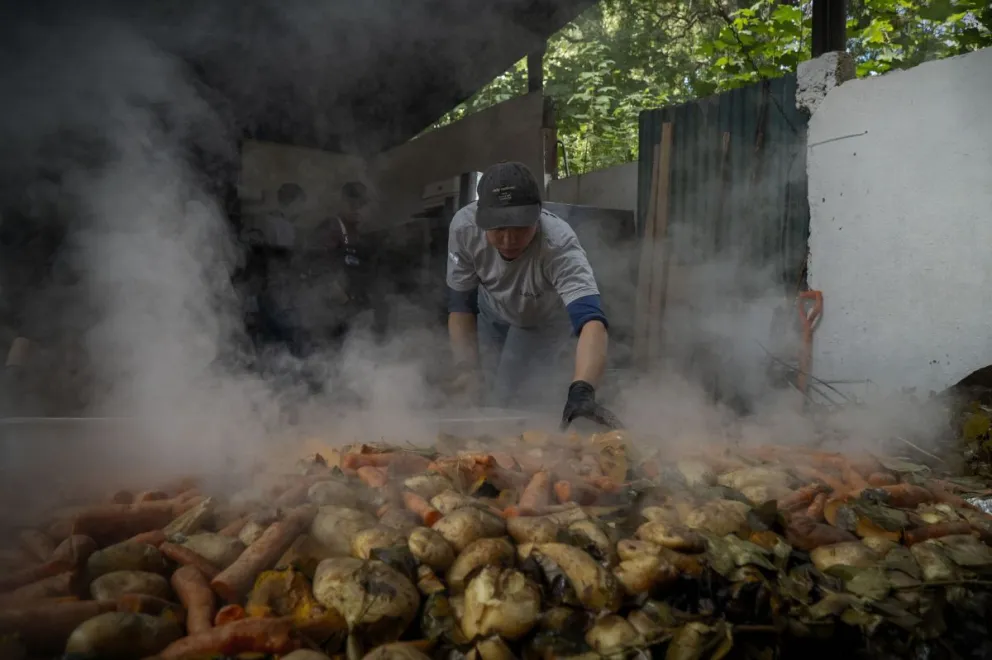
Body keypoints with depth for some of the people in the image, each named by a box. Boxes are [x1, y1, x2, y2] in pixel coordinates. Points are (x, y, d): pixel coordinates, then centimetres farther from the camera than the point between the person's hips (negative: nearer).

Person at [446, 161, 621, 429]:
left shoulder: (559, 246, -44)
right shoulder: (464, 227, -34)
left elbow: (592, 321, -59)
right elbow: (460, 305, -20)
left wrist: (581, 392, -75)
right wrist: (468, 368, -27)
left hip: (546, 322, -2)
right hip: (492, 312, 3)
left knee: (513, 405, -10)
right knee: (481, 398, 8)